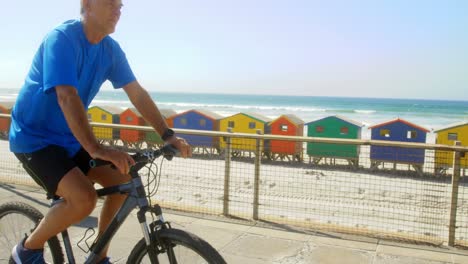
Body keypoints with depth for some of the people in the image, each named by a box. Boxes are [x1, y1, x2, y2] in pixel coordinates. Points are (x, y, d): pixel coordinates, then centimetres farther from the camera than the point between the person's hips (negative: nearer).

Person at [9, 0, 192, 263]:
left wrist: (168, 135, -8)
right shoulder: (62, 38, -23)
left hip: (69, 138, 8)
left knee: (123, 180, -2)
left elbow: (137, 94, 0)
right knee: (84, 199, -25)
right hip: (34, 137, -7)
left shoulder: (111, 49, -1)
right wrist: (95, 148, -44)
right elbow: (67, 97, -35)